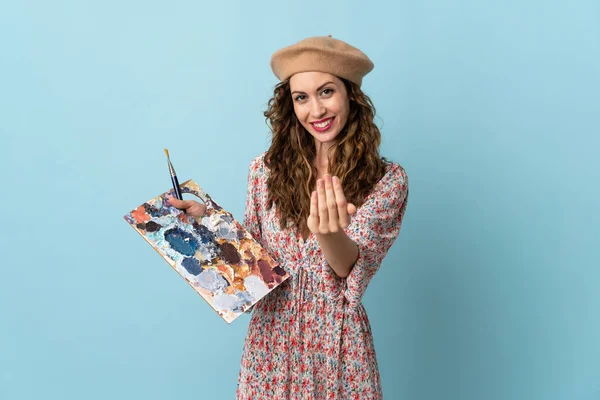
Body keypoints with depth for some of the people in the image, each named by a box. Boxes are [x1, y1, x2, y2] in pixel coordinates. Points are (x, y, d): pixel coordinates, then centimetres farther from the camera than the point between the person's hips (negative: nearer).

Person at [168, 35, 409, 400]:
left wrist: (329, 233, -38)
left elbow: (352, 270, -18)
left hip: (337, 343, -2)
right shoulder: (267, 170, -3)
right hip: (270, 341, 2)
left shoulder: (387, 180, -10)